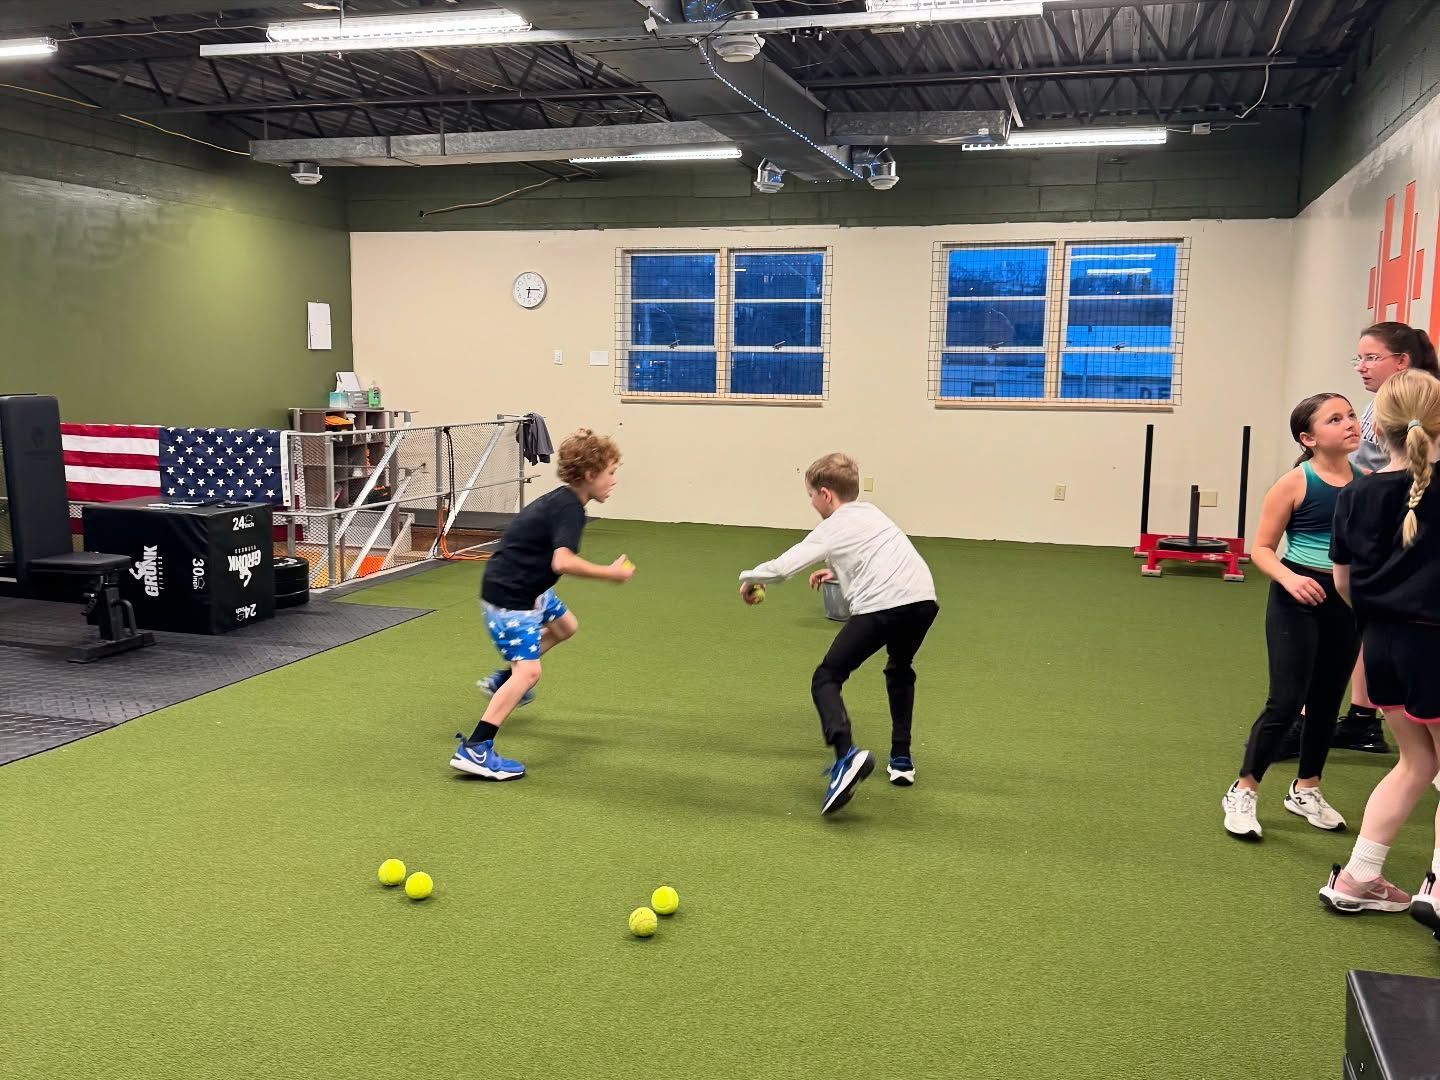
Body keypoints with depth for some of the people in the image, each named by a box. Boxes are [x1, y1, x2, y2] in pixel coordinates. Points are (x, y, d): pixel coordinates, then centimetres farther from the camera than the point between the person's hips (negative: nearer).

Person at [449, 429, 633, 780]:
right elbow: (562, 562, -36)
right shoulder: (569, 508, -21)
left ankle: (502, 681, 39)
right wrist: (610, 573, -26)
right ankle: (474, 750, -19)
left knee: (565, 626, 29)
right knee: (528, 671, -17)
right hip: (509, 597, -11)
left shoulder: (561, 500, 9)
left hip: (527, 588, 11)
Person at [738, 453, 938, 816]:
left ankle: (846, 754, -27)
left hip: (881, 606, -7)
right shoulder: (870, 513, 29)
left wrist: (749, 578, 19)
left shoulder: (832, 529, 8)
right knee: (900, 671, 33)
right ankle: (901, 761, 31)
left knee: (826, 679, -1)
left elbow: (781, 567, 0)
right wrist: (838, 574, 39)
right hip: (923, 598, 7)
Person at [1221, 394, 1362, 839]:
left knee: (1327, 701, 15)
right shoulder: (1295, 483, -11)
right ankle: (1243, 791, 10)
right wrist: (1289, 579, -25)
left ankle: (1305, 789, 33)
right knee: (1286, 702, -6)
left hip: (1347, 602, 5)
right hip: (1298, 601, -5)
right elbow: (1261, 548, -8)